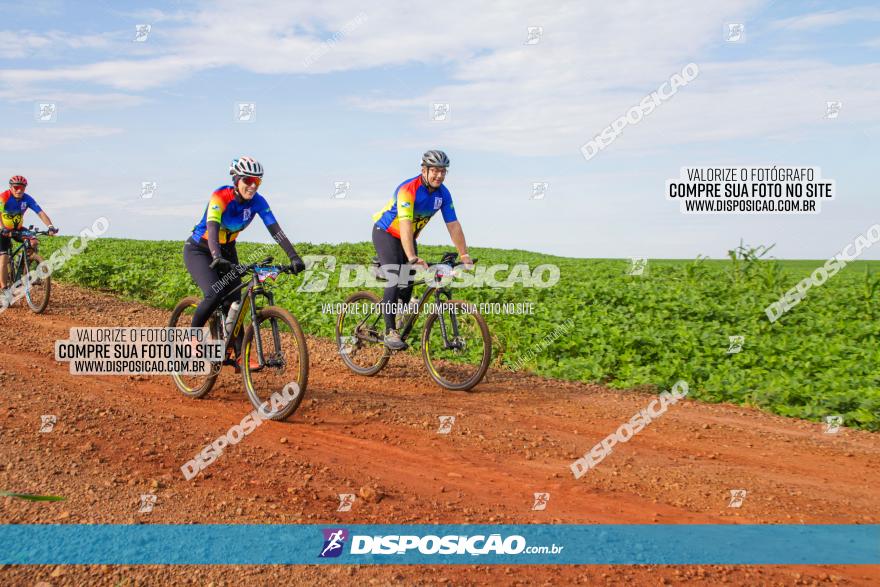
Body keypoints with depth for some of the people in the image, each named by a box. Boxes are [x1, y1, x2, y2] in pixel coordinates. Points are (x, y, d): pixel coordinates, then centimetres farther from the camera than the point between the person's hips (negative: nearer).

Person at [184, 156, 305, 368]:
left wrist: (294, 257, -33)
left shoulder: (257, 202, -14)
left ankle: (240, 356, -2)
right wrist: (217, 258, -57)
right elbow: (212, 228, -41)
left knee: (234, 301, -6)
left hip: (227, 251, 5)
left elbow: (276, 231, -21)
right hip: (199, 250, -5)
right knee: (215, 295, -26)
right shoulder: (220, 196, -28)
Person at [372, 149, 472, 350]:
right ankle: (390, 332, -19)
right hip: (385, 233, -6)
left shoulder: (443, 194, -12)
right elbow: (405, 225, -42)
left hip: (409, 236, 6)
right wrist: (412, 258, -52)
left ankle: (400, 324, 18)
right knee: (395, 280, -21)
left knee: (409, 283, 1)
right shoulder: (408, 190, -32)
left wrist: (464, 255, -17)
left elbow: (453, 225, -10)